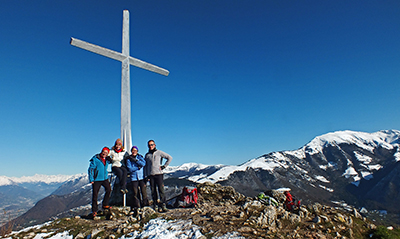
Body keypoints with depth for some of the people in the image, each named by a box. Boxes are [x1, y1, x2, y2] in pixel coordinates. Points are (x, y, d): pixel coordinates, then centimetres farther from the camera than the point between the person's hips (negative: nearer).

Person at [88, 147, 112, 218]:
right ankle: (94, 210, 12)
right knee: (95, 195, 0)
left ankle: (105, 204, 7)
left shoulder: (107, 160, 7)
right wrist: (91, 179, -13)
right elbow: (91, 169, -8)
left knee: (108, 189, -10)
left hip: (105, 178, 5)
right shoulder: (95, 159, -9)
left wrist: (107, 177, 23)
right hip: (96, 179, -4)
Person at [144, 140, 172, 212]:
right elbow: (145, 166, 17)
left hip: (159, 174, -3)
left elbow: (170, 158, 1)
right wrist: (146, 175, 7)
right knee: (153, 190, 5)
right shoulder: (147, 155, 15)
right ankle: (155, 205, 13)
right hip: (150, 175, 3)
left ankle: (163, 204, -6)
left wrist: (164, 166, -4)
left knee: (161, 189, -8)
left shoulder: (159, 152, 4)